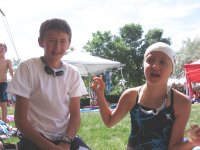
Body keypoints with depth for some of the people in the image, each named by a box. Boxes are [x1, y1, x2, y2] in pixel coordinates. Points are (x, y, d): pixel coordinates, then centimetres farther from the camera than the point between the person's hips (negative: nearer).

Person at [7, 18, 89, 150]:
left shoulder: (73, 73, 4)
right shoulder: (27, 68, -7)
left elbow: (75, 115, 3)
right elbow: (20, 119, -8)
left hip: (66, 138, 3)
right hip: (34, 139, -3)